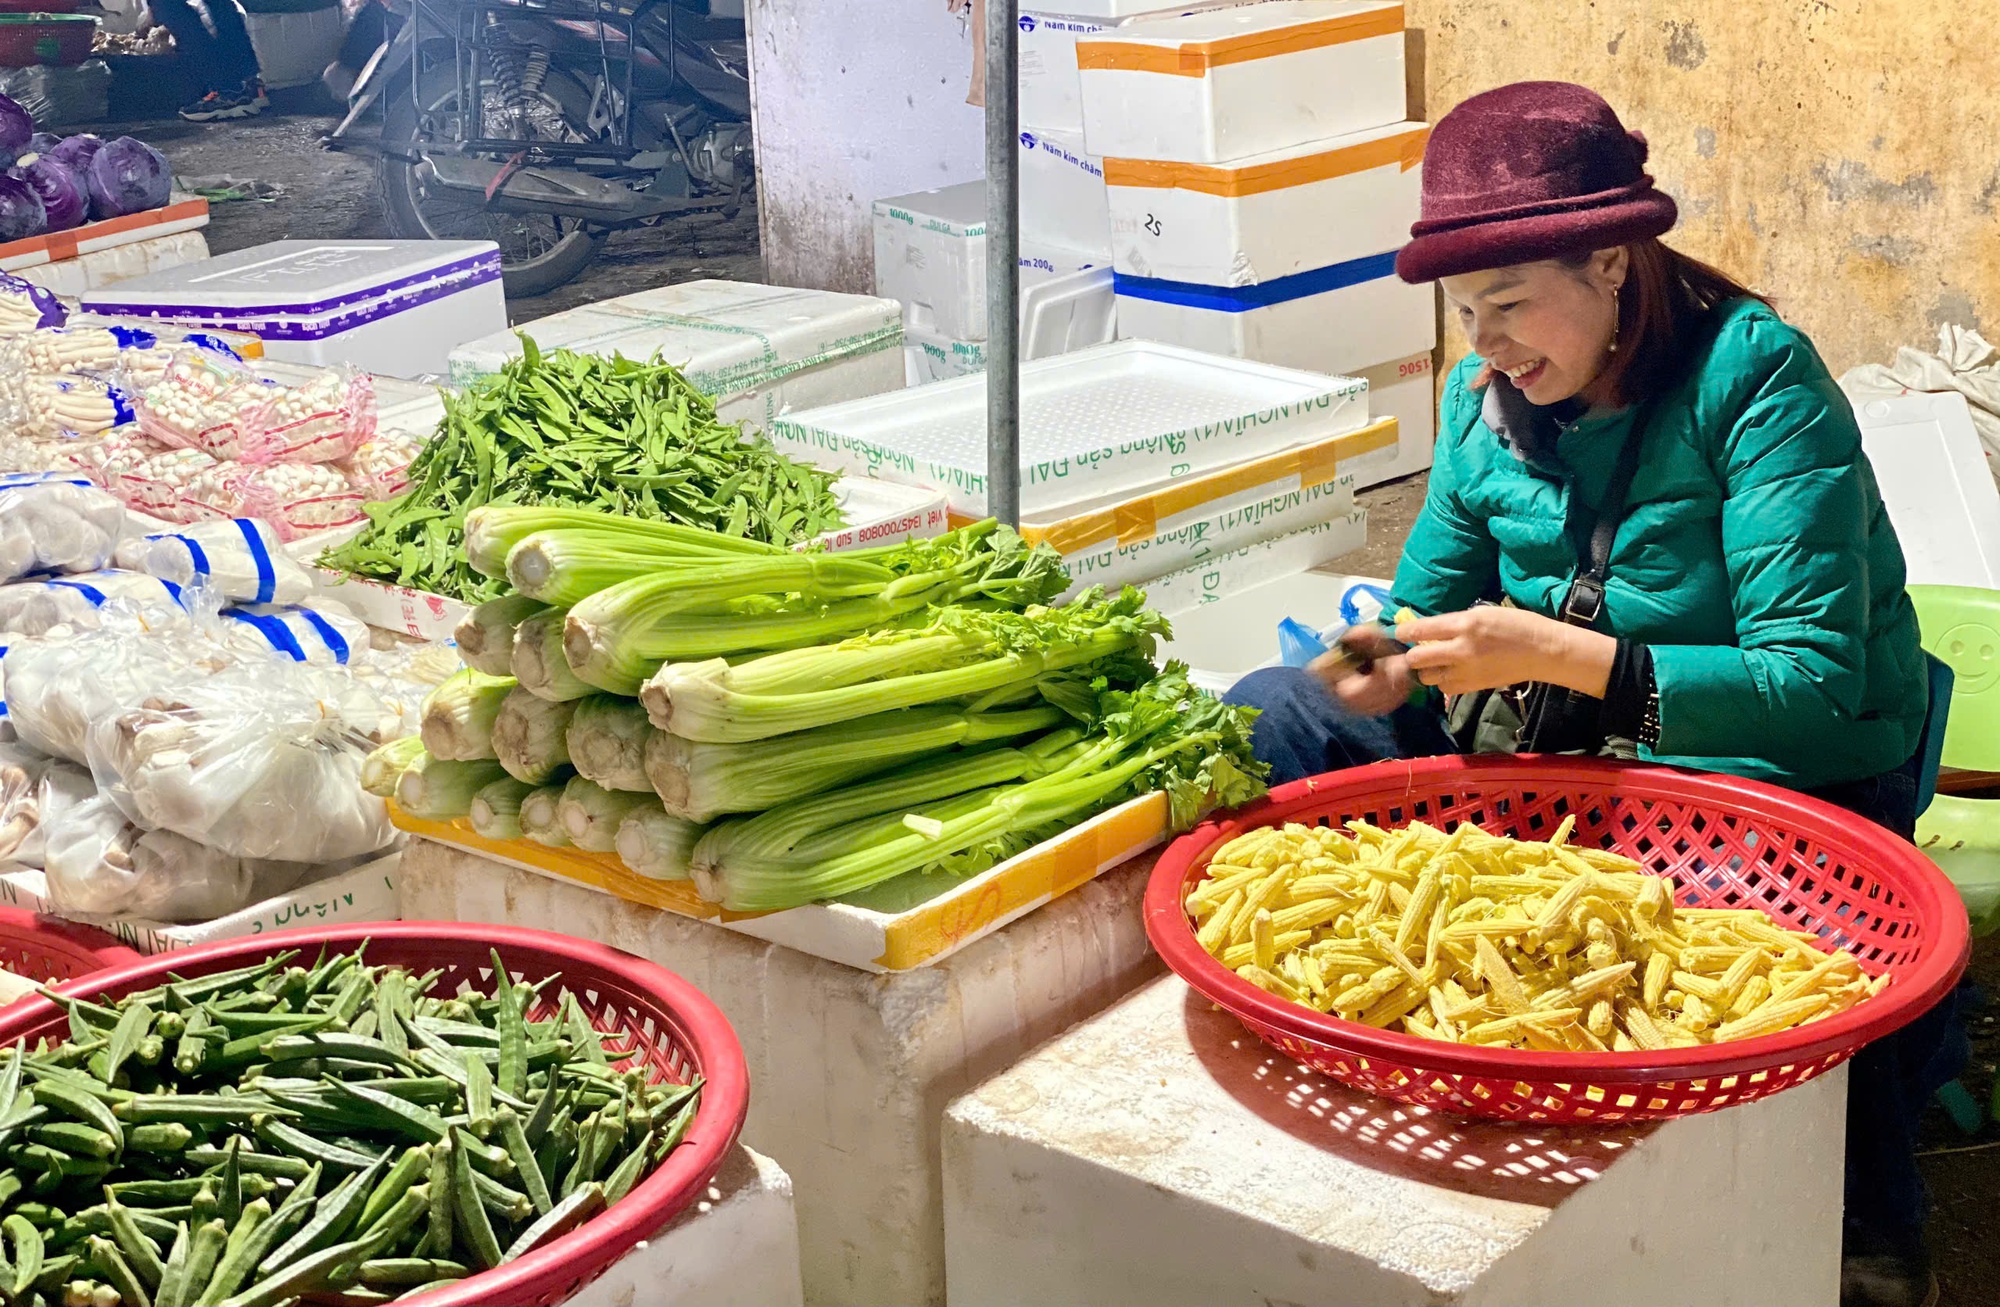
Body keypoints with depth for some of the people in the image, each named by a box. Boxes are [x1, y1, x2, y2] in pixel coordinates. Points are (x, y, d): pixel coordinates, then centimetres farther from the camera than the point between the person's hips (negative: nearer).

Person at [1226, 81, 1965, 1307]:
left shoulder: (1755, 377, -18)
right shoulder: (1487, 396, 1)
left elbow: (1813, 688, -23)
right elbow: (1435, 605, 10)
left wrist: (1557, 654, -32)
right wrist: (1395, 665, -15)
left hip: (1781, 782, -6)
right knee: (1270, 716, -4)